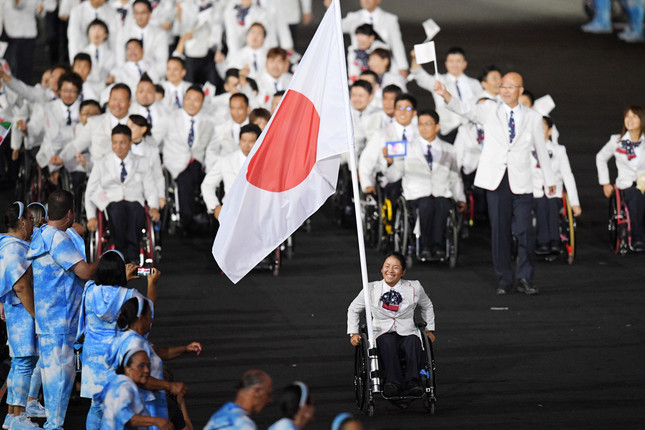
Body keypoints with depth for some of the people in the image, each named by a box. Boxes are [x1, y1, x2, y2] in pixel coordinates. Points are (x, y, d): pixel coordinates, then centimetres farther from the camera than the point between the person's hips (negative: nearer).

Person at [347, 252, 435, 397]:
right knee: (388, 341, -37)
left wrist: (429, 329, 21)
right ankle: (393, 381, -46)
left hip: (407, 333, 0)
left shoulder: (414, 288, 6)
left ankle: (412, 382, -42)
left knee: (413, 342, -36)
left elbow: (427, 306, 26)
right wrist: (353, 333, 11)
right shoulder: (371, 290, 5)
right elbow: (353, 309, 20)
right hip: (382, 334, 0)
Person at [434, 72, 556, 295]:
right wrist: (445, 95, -28)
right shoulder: (490, 110, 6)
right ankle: (504, 280, 10)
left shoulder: (532, 118, 8)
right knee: (500, 232, 2)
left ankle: (525, 279, 3)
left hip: (520, 182, 0)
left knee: (525, 231, -9)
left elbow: (541, 149, 16)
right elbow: (464, 109, -9)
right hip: (496, 180, 0)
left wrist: (549, 180, 21)